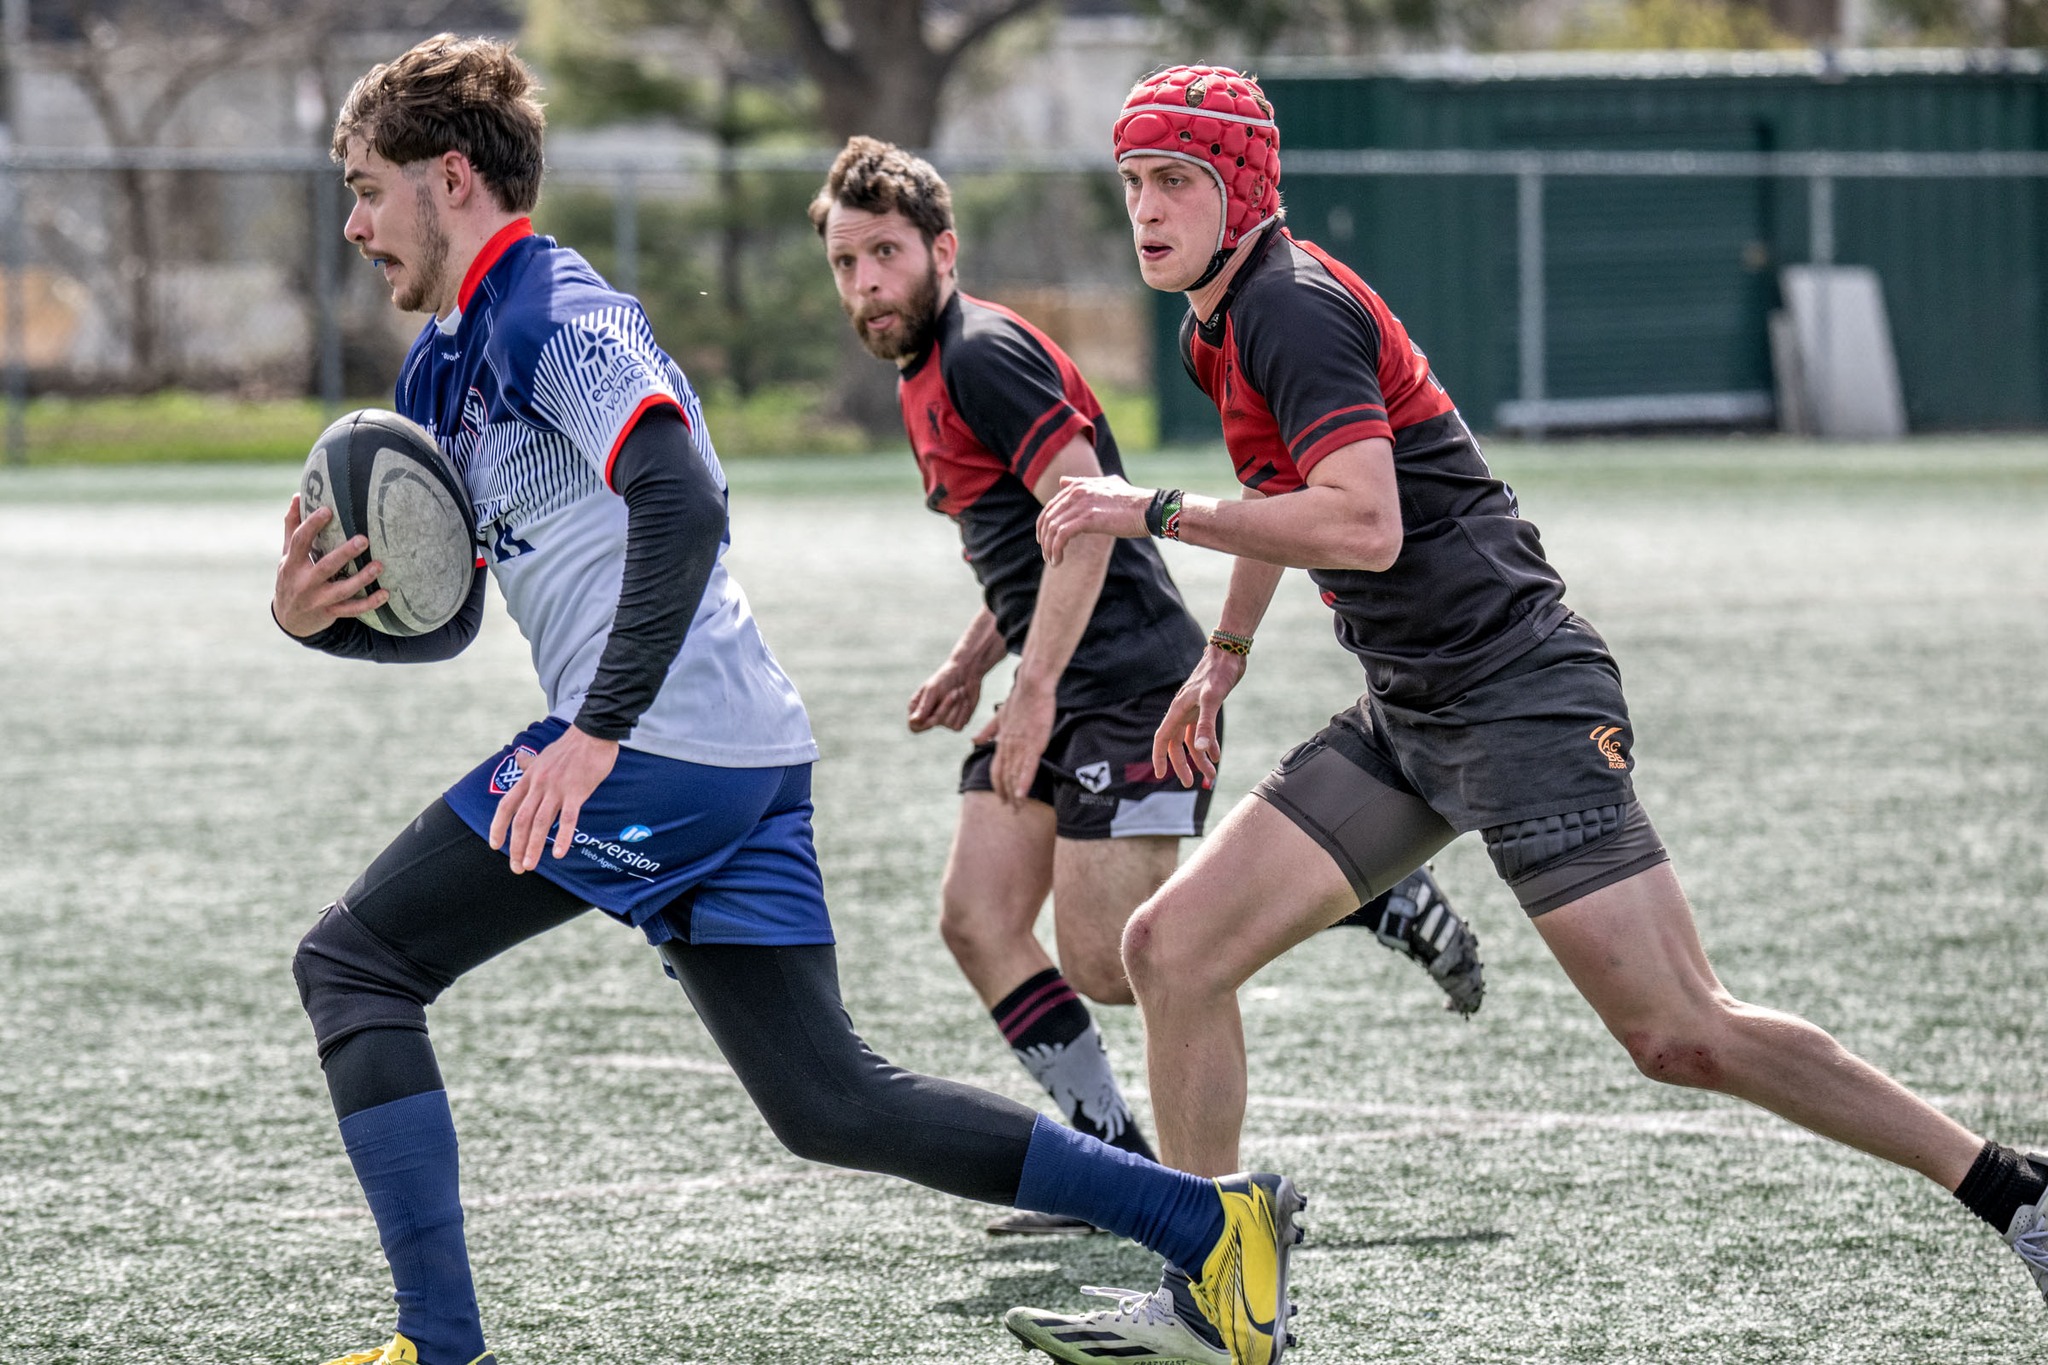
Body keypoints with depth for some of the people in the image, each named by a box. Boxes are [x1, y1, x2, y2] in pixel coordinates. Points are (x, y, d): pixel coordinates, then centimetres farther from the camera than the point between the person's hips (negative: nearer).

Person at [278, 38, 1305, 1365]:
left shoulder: (553, 318, -9)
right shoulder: (445, 366, 22)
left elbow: (682, 504, -25)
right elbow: (441, 618, 25)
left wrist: (598, 731, -30)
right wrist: (321, 613, 2)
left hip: (662, 751, -10)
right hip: (747, 761, 10)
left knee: (355, 964, -3)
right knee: (830, 1103, 9)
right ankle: (1211, 1220, 6)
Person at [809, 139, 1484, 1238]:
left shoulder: (982, 353, -13)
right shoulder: (924, 376, 19)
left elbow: (1088, 510, -23)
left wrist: (1034, 689, -25)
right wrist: (973, 663, 22)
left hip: (1131, 681, -10)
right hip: (1065, 693, 10)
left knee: (1110, 964, -12)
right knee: (977, 920, -1)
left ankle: (1379, 897, 2)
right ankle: (1118, 1163, 4)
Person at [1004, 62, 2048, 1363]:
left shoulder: (1291, 308, -15)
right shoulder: (1220, 324, 15)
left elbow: (1364, 525, -27)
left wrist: (1155, 512, -22)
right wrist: (1226, 657, 41)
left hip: (1521, 703, -10)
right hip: (1408, 719, 10)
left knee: (1681, 1035, -13)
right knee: (1173, 948, 3)